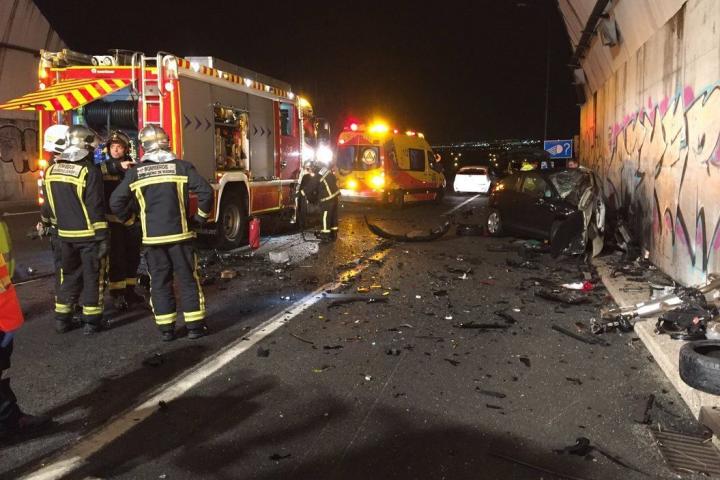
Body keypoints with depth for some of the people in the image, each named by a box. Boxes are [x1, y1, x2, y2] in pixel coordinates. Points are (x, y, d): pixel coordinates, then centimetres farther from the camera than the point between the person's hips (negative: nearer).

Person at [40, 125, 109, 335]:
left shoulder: (51, 170, 5)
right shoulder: (89, 171, -15)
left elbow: (48, 204, 13)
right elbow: (95, 209, -18)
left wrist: (48, 222, 28)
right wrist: (103, 237, -15)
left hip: (65, 234, 6)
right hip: (89, 234, -6)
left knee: (70, 275, 17)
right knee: (93, 277, 4)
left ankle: (62, 319, 22)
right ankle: (92, 321, 9)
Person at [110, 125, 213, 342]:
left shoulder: (135, 172, 3)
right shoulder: (181, 166, -4)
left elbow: (116, 202, 3)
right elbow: (205, 191, -12)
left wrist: (127, 218, 21)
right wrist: (201, 215, 2)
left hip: (152, 237, 2)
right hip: (179, 234, -1)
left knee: (159, 282, 10)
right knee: (188, 279, 7)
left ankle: (166, 328, 13)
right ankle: (195, 326, 10)